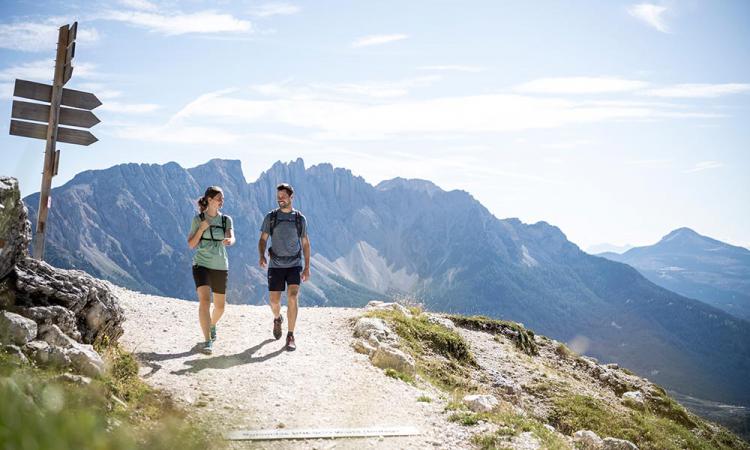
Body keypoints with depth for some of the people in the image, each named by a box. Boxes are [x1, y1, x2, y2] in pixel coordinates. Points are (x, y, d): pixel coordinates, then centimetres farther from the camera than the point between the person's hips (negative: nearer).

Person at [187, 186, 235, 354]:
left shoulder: (226, 219, 4)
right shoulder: (198, 219, 0)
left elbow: (232, 238, -14)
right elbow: (191, 244, 1)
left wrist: (229, 241, -37)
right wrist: (202, 228, -13)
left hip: (221, 266, 3)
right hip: (201, 264, -3)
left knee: (220, 306, 11)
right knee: (204, 301, -21)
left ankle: (212, 325, 45)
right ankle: (207, 341, -19)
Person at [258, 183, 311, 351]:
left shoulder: (300, 219, 3)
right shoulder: (270, 217, 2)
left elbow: (305, 243, 9)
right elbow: (263, 239, 4)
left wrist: (307, 267, 5)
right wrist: (261, 256, -16)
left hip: (294, 265, -1)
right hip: (276, 266, 1)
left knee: (292, 297, -17)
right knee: (274, 301, 4)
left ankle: (290, 336, -9)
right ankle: (277, 319, 40)